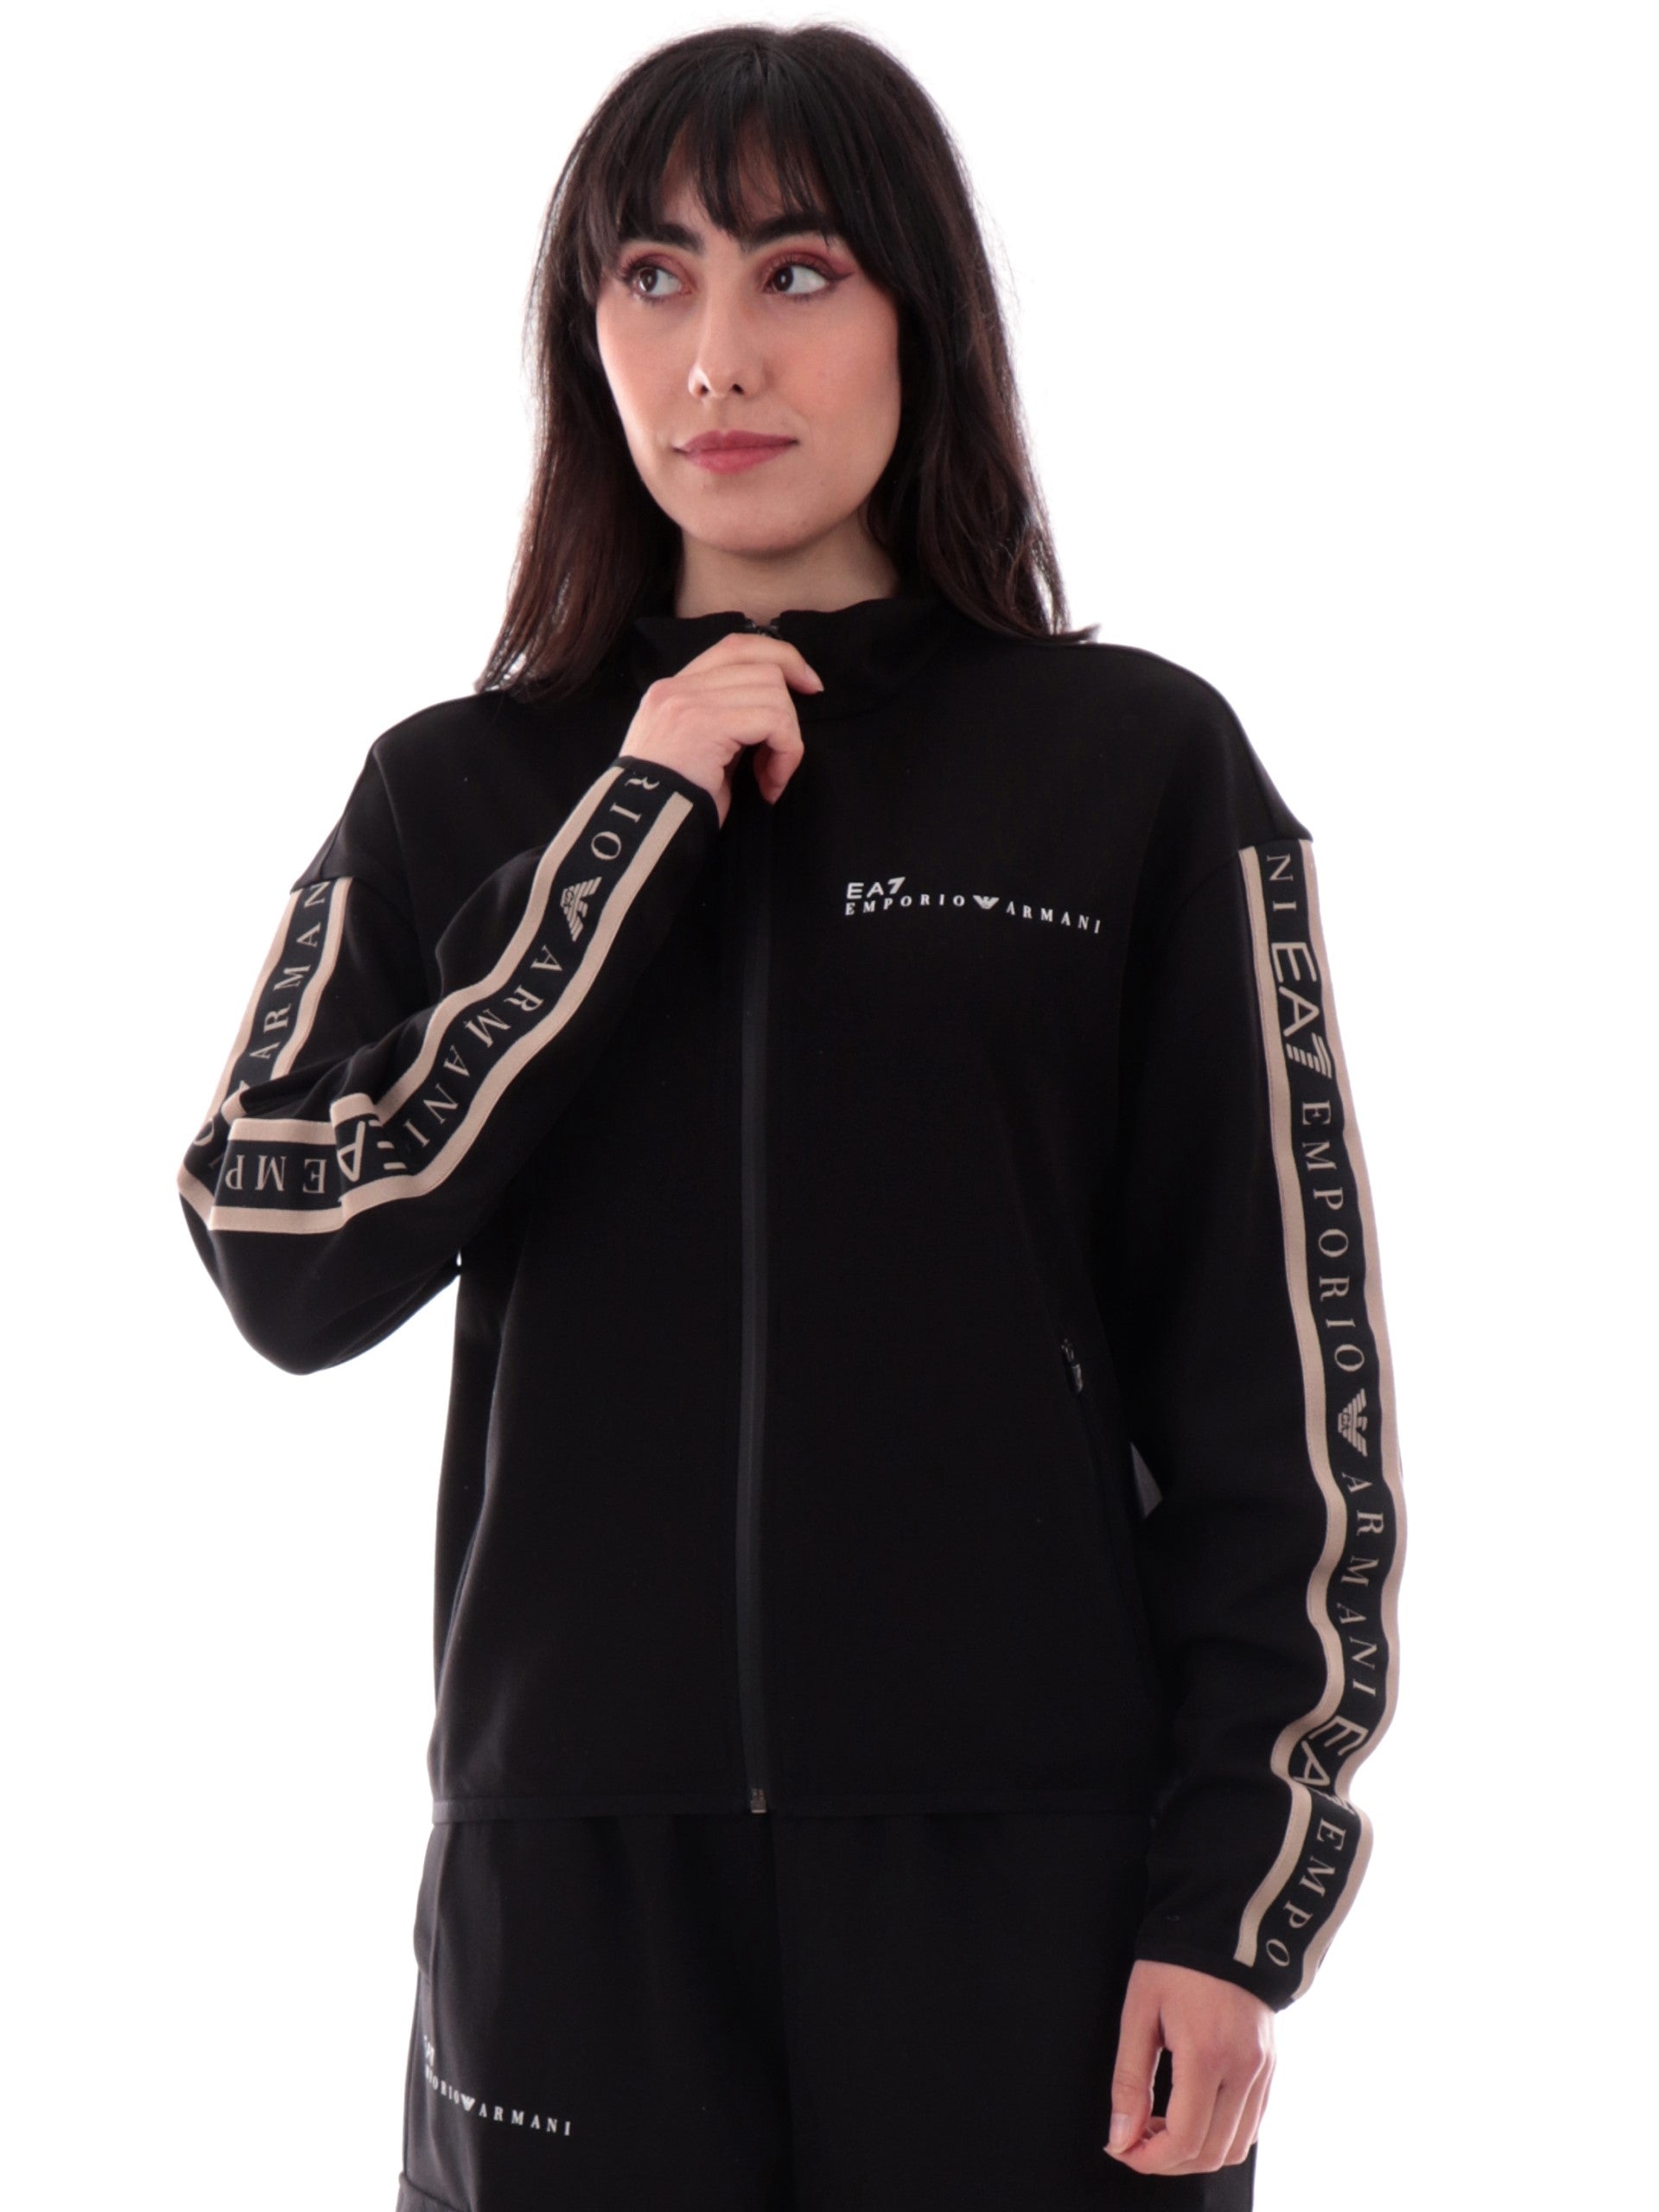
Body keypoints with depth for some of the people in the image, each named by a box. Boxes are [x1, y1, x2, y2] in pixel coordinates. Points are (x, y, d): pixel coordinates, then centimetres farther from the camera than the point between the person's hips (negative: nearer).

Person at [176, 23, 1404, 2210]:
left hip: (1024, 1854, -2)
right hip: (577, 1865, 2)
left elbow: (1279, 1373, -1)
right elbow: (289, 1264, -6)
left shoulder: (1136, 769, 0)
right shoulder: (461, 794, 8)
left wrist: (1238, 1896, -6)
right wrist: (634, 825, -7)